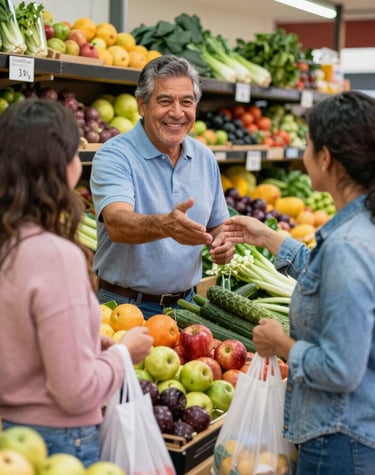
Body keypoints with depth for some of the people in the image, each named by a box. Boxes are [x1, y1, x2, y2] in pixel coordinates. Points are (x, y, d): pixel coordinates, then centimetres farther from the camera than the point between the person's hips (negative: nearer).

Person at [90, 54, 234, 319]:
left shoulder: (205, 158, 7)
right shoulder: (114, 156, -11)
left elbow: (216, 225, 18)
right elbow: (117, 223, -27)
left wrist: (222, 242, -4)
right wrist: (164, 225, -46)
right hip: (125, 304, -4)